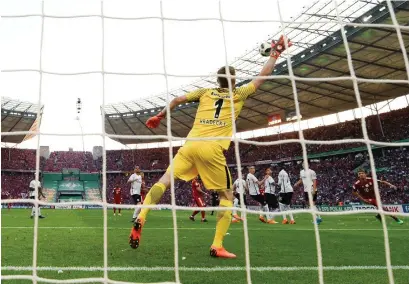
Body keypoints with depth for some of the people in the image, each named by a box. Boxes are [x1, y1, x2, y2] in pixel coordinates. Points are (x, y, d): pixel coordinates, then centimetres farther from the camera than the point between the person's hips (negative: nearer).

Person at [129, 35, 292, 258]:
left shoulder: (205, 92, 19)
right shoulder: (238, 94, 12)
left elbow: (177, 100, 20)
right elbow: (262, 77, 19)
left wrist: (159, 117, 33)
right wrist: (276, 52, 30)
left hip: (191, 145, 3)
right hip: (212, 150, -3)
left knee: (164, 181, 8)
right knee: (227, 197, 10)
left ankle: (140, 219, -10)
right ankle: (217, 246, 3)